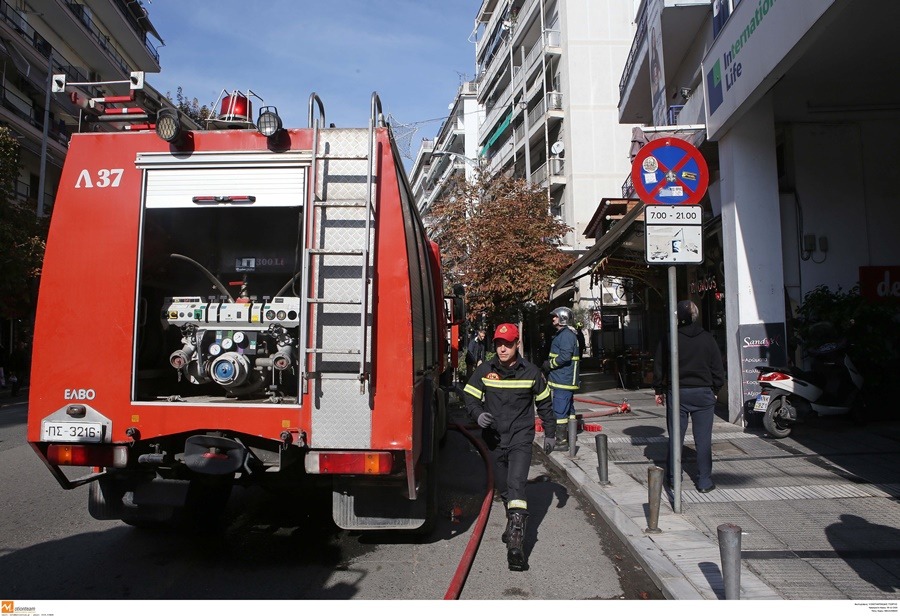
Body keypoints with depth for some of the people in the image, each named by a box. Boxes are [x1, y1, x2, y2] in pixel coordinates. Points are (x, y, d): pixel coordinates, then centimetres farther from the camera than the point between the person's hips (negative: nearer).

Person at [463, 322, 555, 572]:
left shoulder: (531, 372, -4)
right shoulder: (484, 371, -3)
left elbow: (544, 404, 9)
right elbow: (470, 397, 1)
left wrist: (550, 433, 14)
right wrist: (478, 414, -20)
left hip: (521, 439, -3)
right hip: (494, 440, 3)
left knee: (516, 485, -19)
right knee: (503, 488, 16)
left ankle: (515, 542, -22)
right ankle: (514, 524, 41)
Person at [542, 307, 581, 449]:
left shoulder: (566, 335, -16)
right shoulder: (563, 334, 18)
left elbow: (565, 356, -25)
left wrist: (550, 364, -13)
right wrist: (550, 363, 13)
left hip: (562, 381, -11)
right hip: (567, 380, 11)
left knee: (559, 411, -8)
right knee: (568, 410, 17)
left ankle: (562, 441, -5)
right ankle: (569, 437, 26)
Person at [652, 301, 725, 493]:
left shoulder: (668, 339, -6)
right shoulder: (708, 338, 0)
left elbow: (659, 367, -1)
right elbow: (718, 369, 5)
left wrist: (659, 390, 10)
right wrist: (715, 389, 16)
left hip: (677, 393, -1)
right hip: (703, 394, 1)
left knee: (676, 437, 9)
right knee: (703, 439, 6)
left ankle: (673, 477, 18)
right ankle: (704, 481, 10)